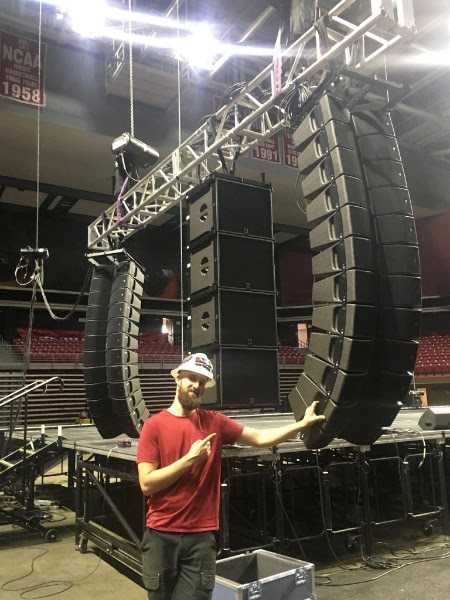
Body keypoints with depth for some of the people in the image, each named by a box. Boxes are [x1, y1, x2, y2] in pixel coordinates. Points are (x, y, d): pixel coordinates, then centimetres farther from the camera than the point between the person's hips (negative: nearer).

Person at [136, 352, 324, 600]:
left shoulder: (213, 422, 2)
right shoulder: (155, 425, -7)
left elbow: (260, 438, 1)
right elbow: (147, 484, -11)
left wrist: (303, 424, -7)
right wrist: (189, 459, -16)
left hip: (201, 536, 1)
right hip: (161, 535, -1)